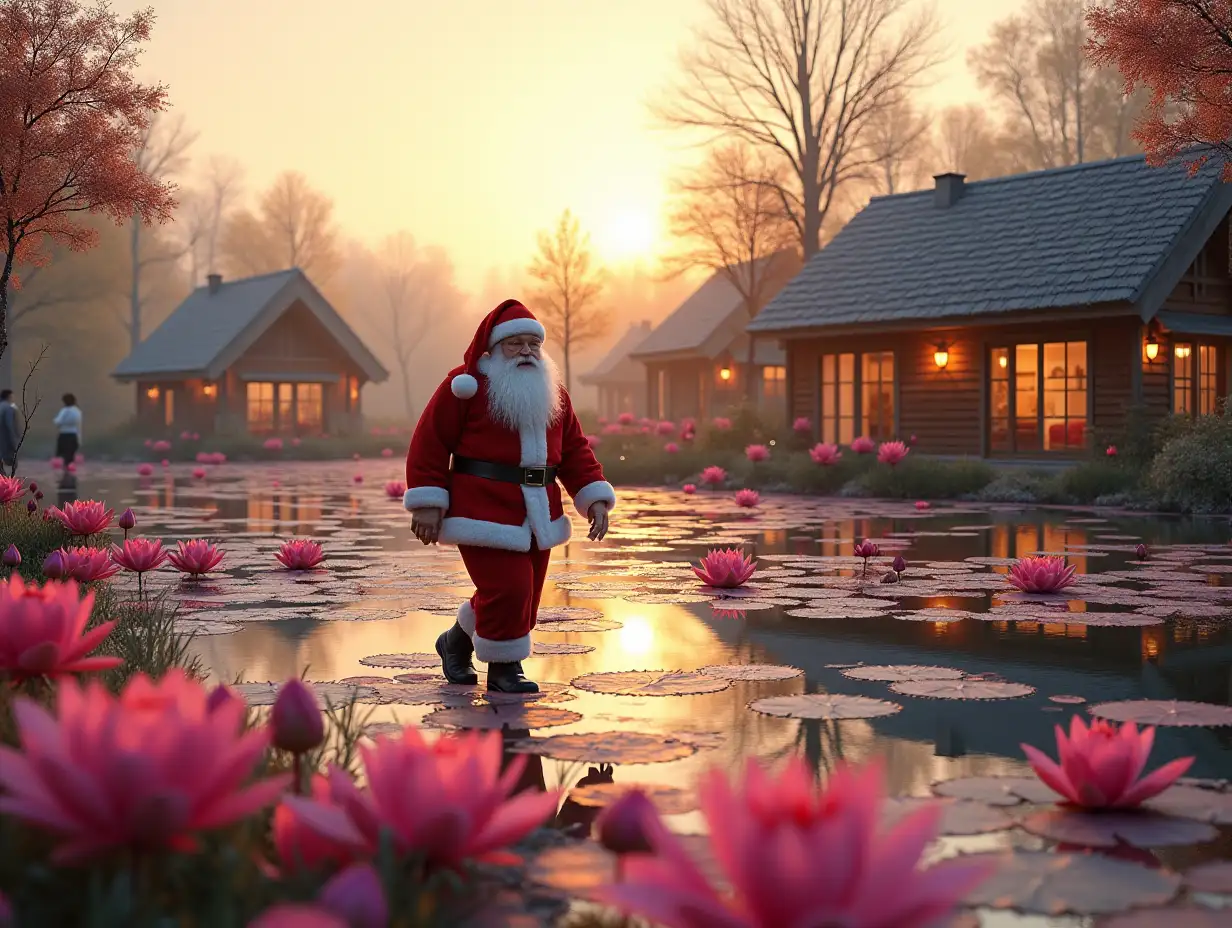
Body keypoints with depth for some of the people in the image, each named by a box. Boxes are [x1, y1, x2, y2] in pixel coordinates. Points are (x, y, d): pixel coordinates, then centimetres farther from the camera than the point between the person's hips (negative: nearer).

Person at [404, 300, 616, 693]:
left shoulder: (552, 392, 12)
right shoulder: (466, 385, -6)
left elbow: (575, 449, 12)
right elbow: (429, 442, -8)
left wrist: (594, 499, 1)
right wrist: (427, 504, -13)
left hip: (537, 514, 7)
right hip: (486, 512, -7)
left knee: (523, 595, 12)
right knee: (507, 591, -14)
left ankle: (457, 642, 37)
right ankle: (504, 668, 11)